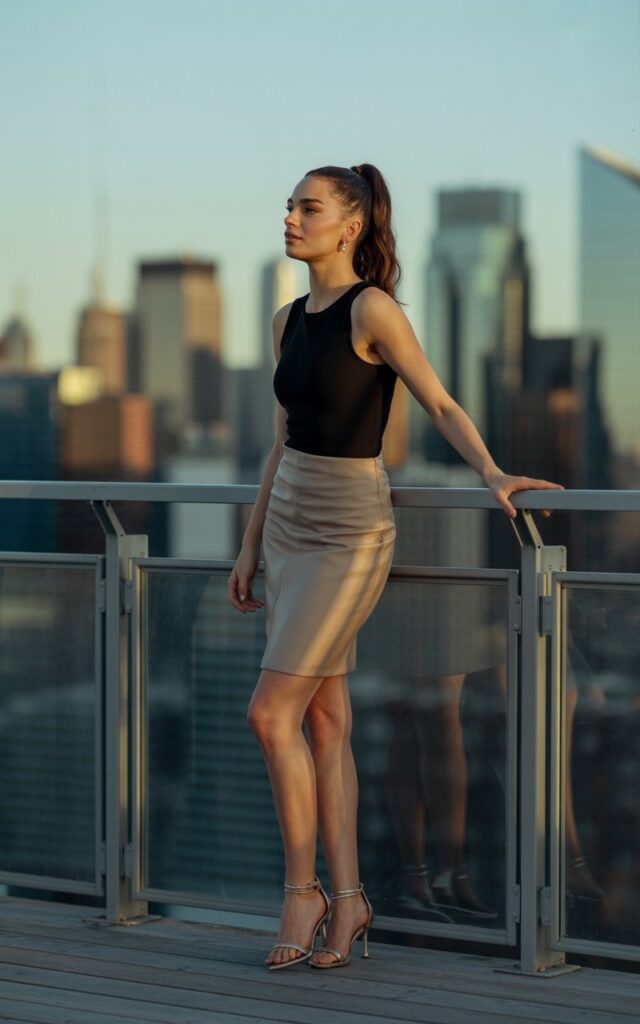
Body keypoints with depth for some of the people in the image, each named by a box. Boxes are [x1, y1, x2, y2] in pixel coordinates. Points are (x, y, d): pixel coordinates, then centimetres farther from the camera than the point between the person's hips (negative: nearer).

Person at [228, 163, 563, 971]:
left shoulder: (372, 309, -13)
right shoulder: (289, 320, 10)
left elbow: (440, 404, -15)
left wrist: (492, 474, -32)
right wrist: (250, 547, 16)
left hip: (347, 533, -8)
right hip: (290, 526, 8)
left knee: (271, 714, -11)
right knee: (323, 718, 6)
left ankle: (302, 888, 4)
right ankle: (346, 902, 11)